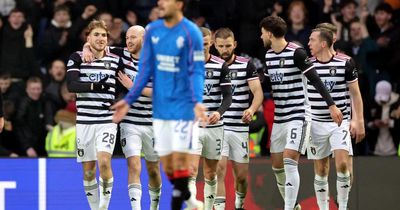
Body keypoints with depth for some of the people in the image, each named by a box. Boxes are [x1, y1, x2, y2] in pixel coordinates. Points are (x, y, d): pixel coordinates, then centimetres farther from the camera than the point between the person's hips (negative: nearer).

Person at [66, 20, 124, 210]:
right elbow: (71, 85, -13)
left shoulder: (115, 60, 7)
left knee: (104, 161, -19)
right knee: (88, 169, 4)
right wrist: (94, 86, -26)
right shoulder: (77, 58, 1)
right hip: (84, 121, 0)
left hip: (107, 120, 0)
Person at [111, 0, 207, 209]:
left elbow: (196, 72, -11)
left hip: (183, 106, -5)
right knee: (166, 165, 7)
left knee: (179, 160, -8)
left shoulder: (190, 32, -11)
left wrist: (197, 101, -26)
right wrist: (128, 100, 6)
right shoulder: (152, 30, 5)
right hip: (160, 108, 5)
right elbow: (146, 69, 11)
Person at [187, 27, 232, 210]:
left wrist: (219, 112, -20)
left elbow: (228, 96, -2)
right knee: (191, 170, -15)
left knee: (210, 173, 10)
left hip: (214, 126, 2)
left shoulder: (220, 66, 1)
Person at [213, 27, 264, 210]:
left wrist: (252, 109, -27)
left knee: (241, 174, 7)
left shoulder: (246, 65, 0)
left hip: (239, 127, 0)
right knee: (219, 168, -16)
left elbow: (258, 92, -7)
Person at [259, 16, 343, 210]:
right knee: (277, 167, 8)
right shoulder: (267, 56, 9)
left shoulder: (296, 53, -13)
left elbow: (315, 80, -15)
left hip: (298, 115, -8)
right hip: (278, 117, 8)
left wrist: (331, 105, -20)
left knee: (289, 161, -17)